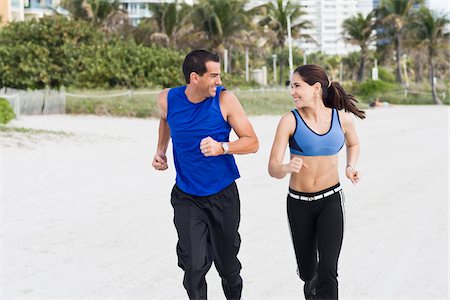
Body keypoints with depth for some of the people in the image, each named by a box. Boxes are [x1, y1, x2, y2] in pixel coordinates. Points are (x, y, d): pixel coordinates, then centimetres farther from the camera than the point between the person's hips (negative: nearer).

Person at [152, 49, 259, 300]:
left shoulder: (225, 99, -13)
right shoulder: (167, 100, -7)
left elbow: (252, 142, -11)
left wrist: (221, 147, -27)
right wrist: (161, 151, 10)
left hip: (223, 195, 0)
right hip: (187, 197, 0)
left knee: (227, 264, 12)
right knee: (194, 266, -10)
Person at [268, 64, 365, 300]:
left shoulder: (342, 118, -6)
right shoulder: (290, 120, -12)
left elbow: (353, 144, 18)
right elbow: (273, 168, -16)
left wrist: (350, 167, -2)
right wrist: (287, 168, -38)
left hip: (330, 201, 0)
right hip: (299, 204, 0)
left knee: (327, 270, -16)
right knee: (307, 271, 15)